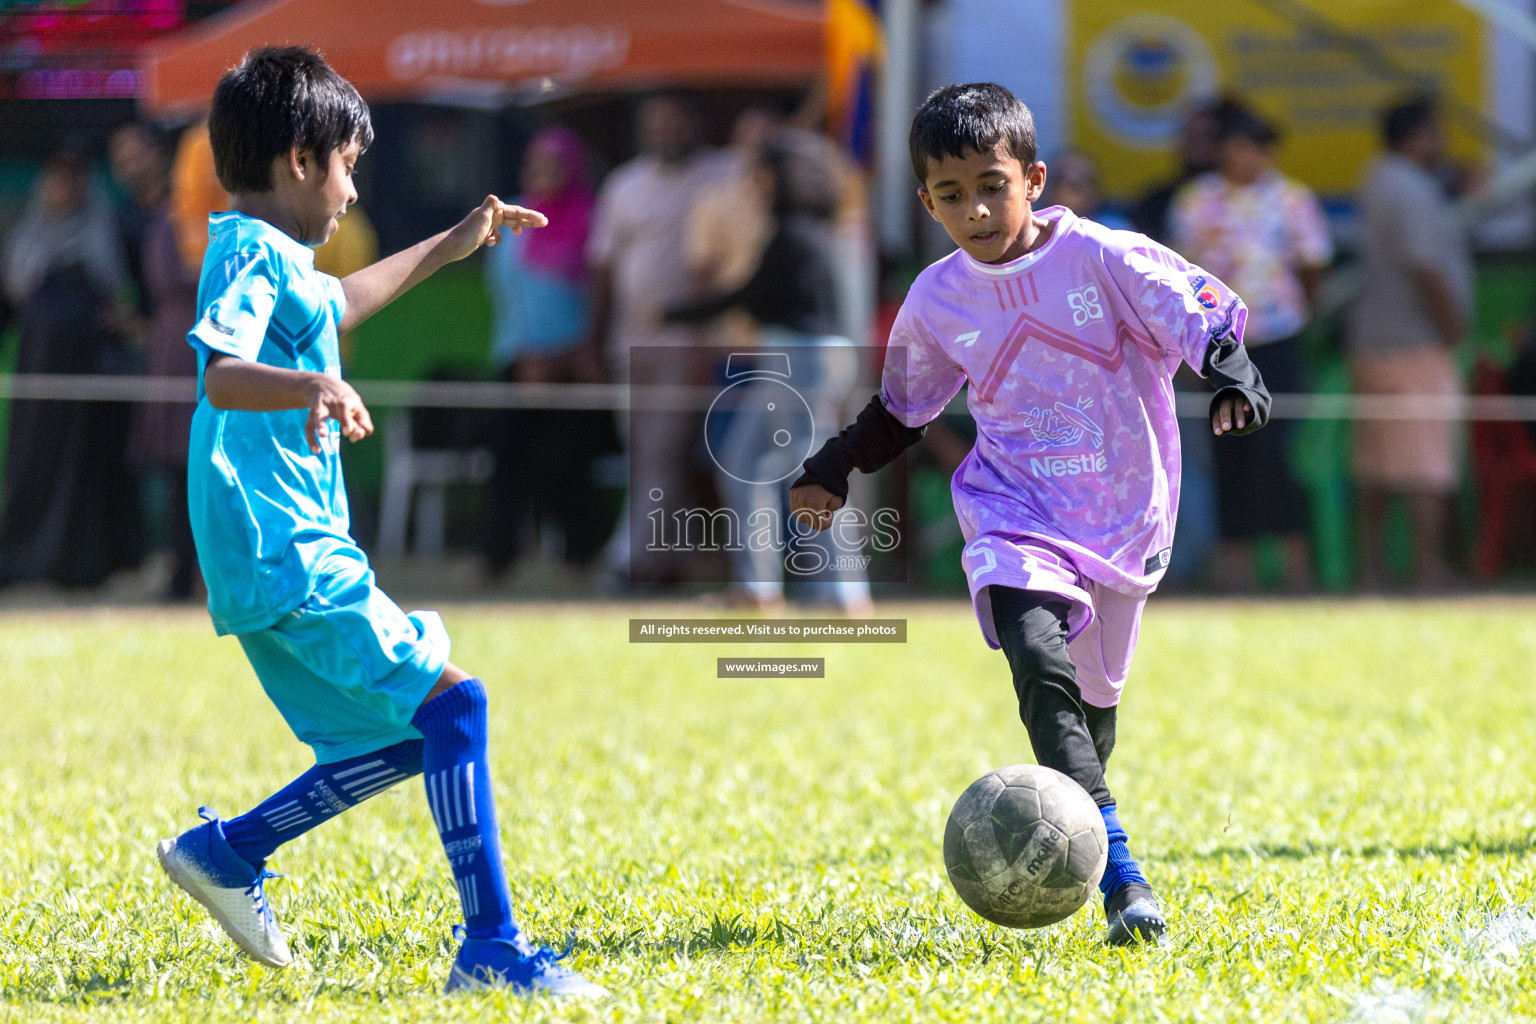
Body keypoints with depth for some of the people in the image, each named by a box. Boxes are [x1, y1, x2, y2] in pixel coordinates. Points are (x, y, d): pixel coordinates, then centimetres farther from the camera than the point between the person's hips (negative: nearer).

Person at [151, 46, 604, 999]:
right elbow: (221, 373, -30)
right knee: (451, 701, -15)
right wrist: (310, 388, -48)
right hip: (288, 552, -11)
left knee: (406, 737, 12)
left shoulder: (277, 260, 19)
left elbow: (335, 304, 42)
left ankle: (226, 851, 20)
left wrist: (450, 246, 49)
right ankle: (491, 948, -18)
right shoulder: (255, 256, -12)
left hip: (277, 554, 11)